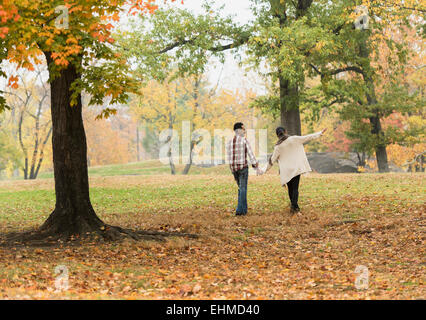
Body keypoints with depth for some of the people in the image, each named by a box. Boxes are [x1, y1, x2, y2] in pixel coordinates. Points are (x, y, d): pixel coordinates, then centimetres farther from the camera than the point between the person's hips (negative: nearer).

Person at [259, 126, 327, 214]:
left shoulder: (278, 146, -3)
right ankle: (294, 206, -18)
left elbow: (272, 160, 2)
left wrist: (264, 170, 14)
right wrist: (320, 133, 14)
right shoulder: (294, 139, -4)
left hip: (286, 170, 0)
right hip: (296, 168, 0)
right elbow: (308, 137, 3)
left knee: (290, 188, 15)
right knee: (295, 188, -2)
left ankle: (295, 206, 20)